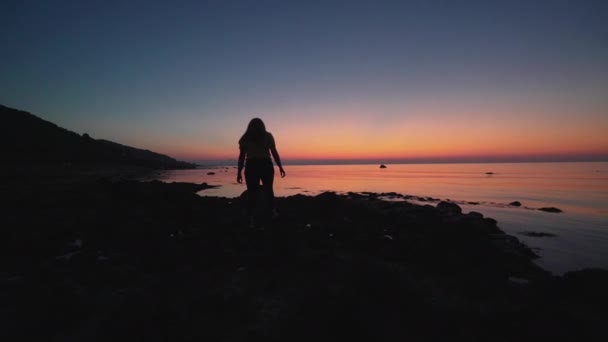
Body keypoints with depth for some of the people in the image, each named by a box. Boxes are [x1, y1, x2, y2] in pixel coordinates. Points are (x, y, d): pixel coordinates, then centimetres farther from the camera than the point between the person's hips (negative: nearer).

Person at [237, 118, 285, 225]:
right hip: (266, 165, 0)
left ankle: (252, 218, 6)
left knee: (252, 192, 4)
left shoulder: (244, 138, 6)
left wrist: (239, 172, 3)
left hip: (251, 166, 1)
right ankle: (269, 214, 18)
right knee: (268, 190, 14)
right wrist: (280, 167, 3)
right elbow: (274, 153, 0)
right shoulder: (267, 136, 4)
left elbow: (241, 157, 2)